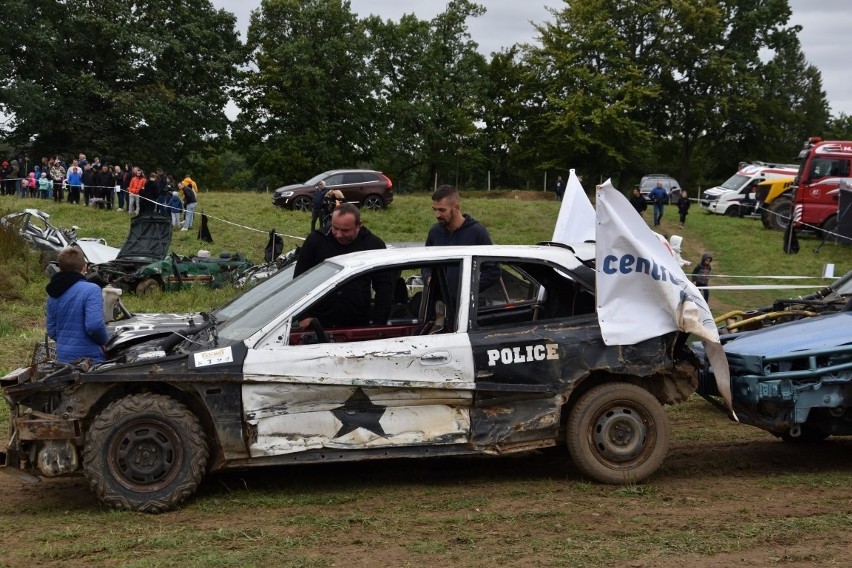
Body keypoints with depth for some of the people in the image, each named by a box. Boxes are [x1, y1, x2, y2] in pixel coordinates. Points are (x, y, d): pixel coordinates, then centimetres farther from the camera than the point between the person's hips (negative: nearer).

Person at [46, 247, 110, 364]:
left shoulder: (53, 294, 8)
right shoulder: (91, 290, -14)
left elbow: (51, 331, 13)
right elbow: (94, 325, -24)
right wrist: (104, 340, -5)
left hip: (62, 358, 7)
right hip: (88, 358, -7)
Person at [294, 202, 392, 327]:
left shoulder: (374, 245, -1)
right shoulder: (315, 240, -1)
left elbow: (385, 286, 1)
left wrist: (378, 322, -6)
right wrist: (303, 316, -2)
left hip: (358, 325, 0)